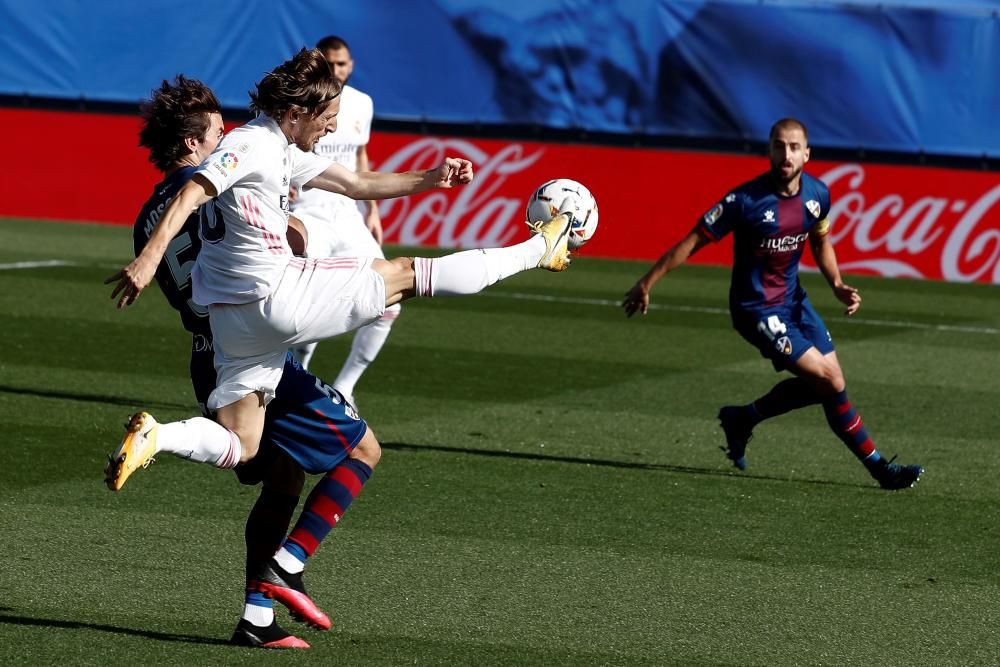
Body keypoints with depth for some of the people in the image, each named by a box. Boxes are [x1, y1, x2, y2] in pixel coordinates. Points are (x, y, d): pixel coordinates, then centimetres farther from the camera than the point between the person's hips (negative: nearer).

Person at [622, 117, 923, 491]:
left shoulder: (817, 195, -3)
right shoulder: (746, 200, -22)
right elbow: (693, 242, -15)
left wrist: (837, 285, 0)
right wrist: (646, 284, -12)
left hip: (792, 299, 7)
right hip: (756, 309, -7)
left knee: (827, 382, 3)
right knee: (830, 381, -15)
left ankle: (742, 419, 23)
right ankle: (878, 466, 0)